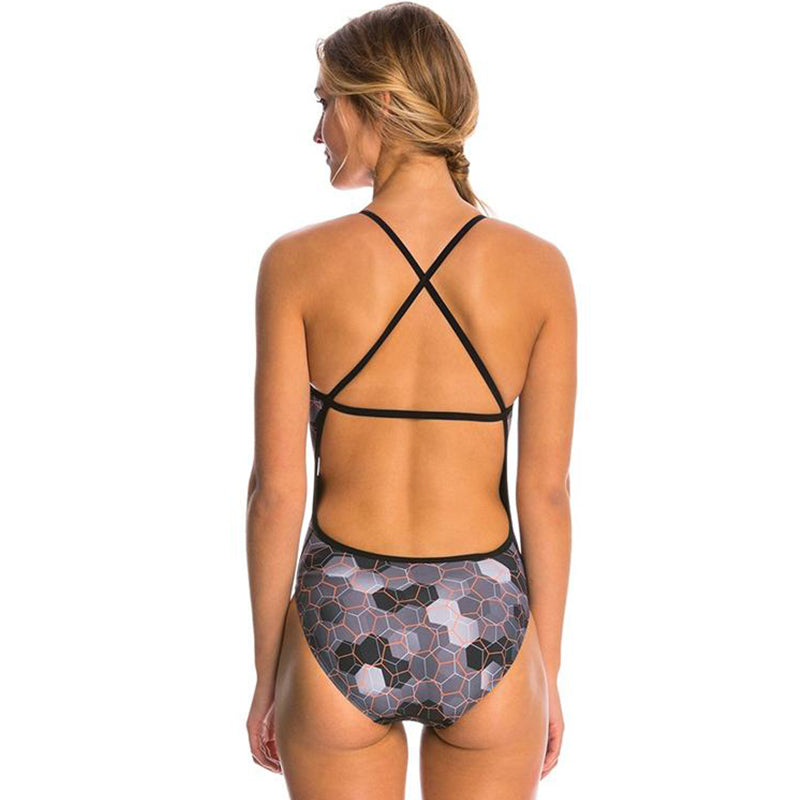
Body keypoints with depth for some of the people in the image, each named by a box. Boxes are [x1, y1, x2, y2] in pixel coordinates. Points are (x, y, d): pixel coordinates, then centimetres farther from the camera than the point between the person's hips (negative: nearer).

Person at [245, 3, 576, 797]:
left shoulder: (297, 263, -12)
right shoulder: (539, 268, -8)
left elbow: (276, 492, -9)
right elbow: (545, 491, -5)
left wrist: (266, 674, 4)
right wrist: (547, 670, 7)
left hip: (342, 627, -1)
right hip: (482, 632, 1)